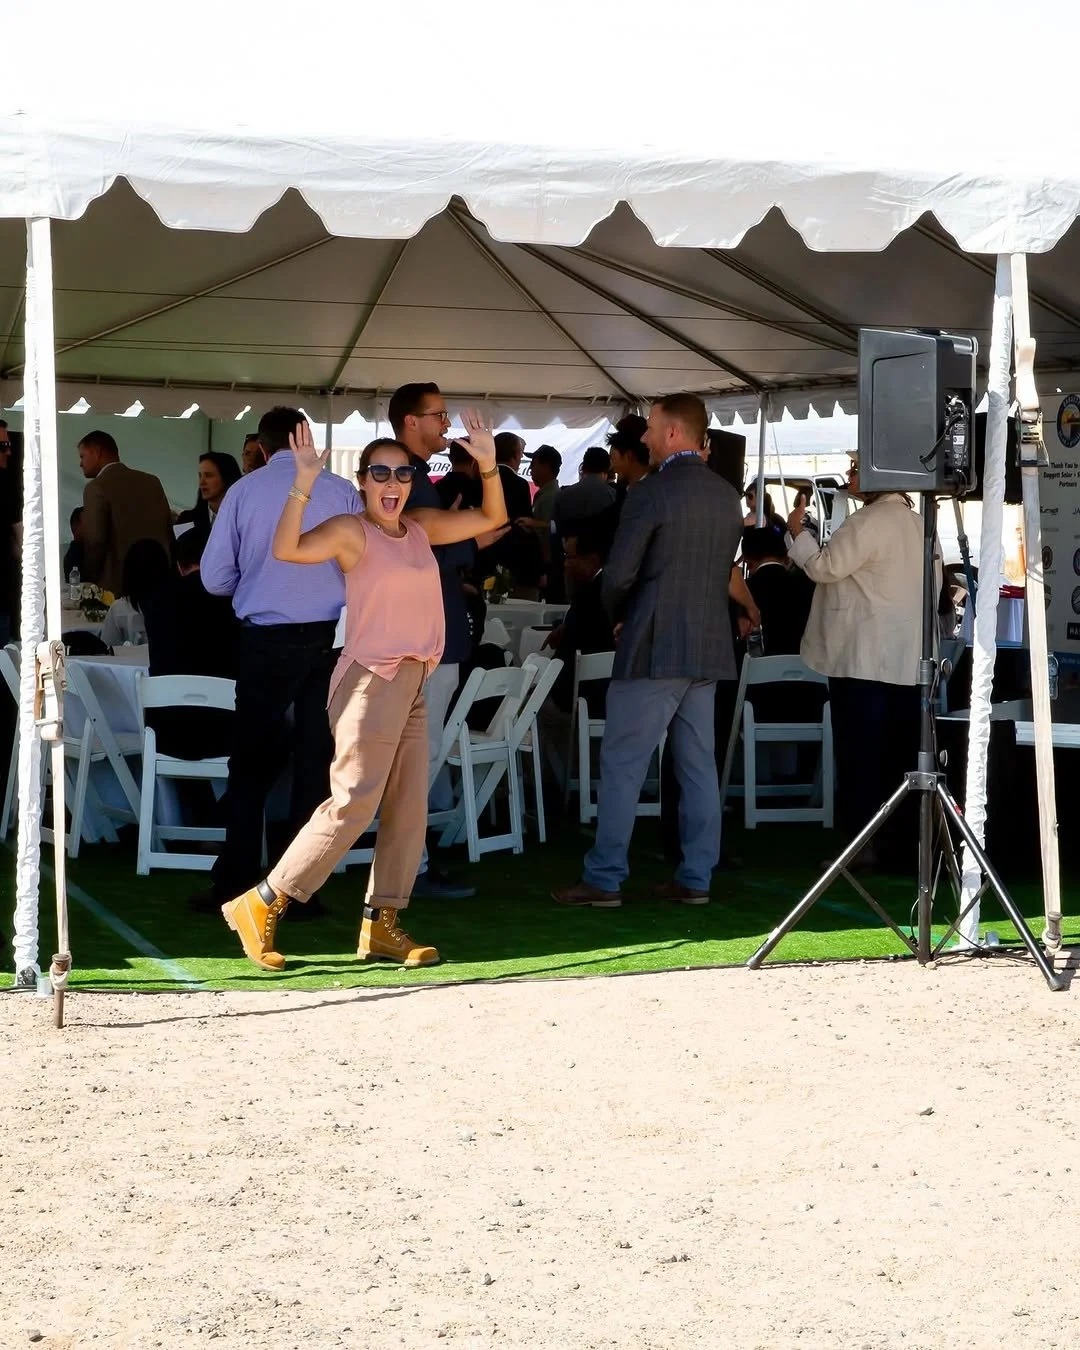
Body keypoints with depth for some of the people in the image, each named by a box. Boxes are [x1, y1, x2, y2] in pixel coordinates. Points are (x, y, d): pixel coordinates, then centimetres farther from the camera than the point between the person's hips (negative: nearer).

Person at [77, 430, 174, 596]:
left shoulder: (97, 487, -8)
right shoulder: (152, 482, 11)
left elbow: (95, 541, -13)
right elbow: (169, 532, 11)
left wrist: (91, 580, 0)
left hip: (118, 587, -6)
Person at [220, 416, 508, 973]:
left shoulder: (420, 527, 12)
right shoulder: (351, 531, -9)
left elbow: (491, 517, 21)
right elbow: (287, 549, -24)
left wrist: (488, 464, 6)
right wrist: (304, 484, -33)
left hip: (410, 686, 8)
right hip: (371, 681, -8)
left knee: (408, 808, 4)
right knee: (353, 803, -12)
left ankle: (381, 924, 9)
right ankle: (260, 905, -6)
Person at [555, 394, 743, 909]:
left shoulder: (651, 492, -13)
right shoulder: (727, 495, 9)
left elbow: (618, 574, -13)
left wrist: (619, 619, 6)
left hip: (654, 648, -7)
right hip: (709, 649, 7)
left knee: (622, 765, -3)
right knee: (697, 765, 9)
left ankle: (604, 879, -3)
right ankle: (695, 878, 10)